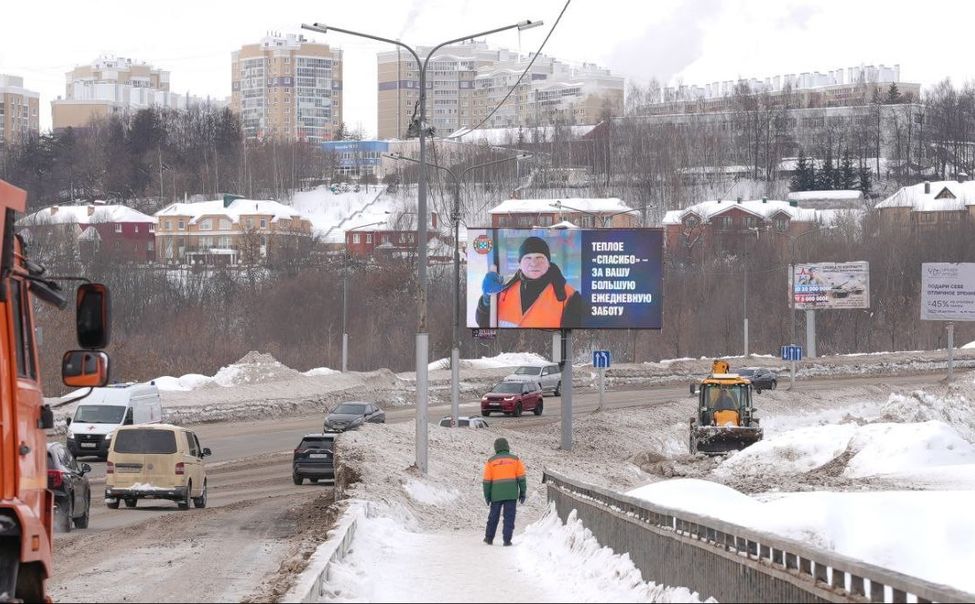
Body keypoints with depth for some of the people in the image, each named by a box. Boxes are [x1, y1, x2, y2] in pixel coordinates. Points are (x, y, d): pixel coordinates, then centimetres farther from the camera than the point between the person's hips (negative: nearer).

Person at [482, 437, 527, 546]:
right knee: (509, 517, 0)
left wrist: (487, 496, 12)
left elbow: (487, 480, 5)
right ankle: (507, 540, -6)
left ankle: (489, 538, 22)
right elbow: (521, 477, 2)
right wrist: (523, 493, 7)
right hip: (511, 493, -1)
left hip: (496, 494, 1)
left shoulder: (491, 461, 5)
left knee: (493, 516, 14)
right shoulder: (515, 459, 4)